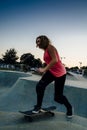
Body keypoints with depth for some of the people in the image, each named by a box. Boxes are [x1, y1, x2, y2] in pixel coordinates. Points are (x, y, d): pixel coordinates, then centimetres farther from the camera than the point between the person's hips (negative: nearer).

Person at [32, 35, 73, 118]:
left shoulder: (50, 47, -12)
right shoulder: (45, 51, 14)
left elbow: (55, 60, -25)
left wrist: (44, 69, -22)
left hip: (60, 73, -7)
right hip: (51, 72, 7)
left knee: (58, 97, 1)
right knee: (39, 86, -16)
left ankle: (69, 108, 29)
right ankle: (38, 106, 0)